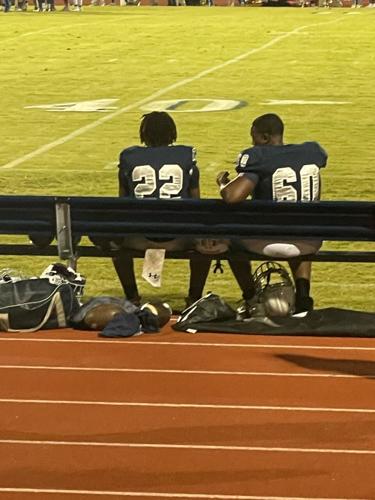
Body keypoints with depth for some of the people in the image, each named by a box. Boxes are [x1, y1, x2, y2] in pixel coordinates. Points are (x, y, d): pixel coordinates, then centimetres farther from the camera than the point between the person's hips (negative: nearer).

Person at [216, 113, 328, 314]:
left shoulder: (258, 158, -15)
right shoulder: (312, 152, 2)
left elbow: (232, 197, -26)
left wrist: (223, 183, -3)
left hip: (265, 241, -4)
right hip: (307, 242, 4)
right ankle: (302, 295, 22)